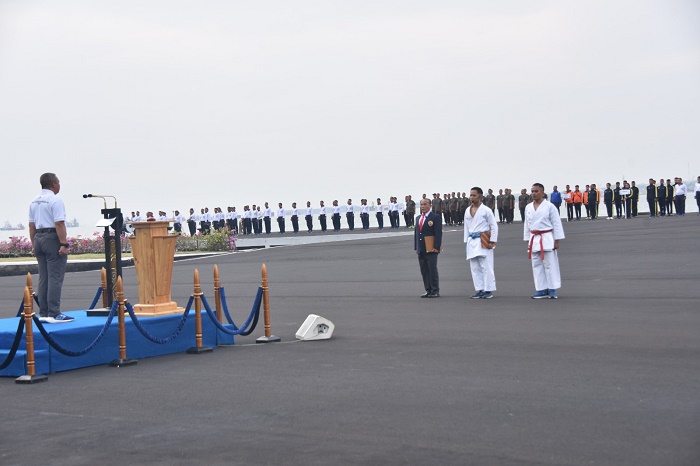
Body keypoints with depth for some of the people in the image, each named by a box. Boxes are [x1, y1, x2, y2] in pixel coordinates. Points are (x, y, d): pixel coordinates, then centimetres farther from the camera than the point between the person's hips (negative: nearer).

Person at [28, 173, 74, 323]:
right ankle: (54, 314, -10)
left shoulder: (34, 202, 13)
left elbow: (32, 226, 14)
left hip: (38, 239, 8)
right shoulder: (55, 200, -11)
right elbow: (59, 224, -18)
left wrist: (34, 245, 18)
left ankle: (43, 313, 12)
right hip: (53, 239, -8)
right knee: (55, 278, -8)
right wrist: (64, 244, -20)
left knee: (43, 278, 10)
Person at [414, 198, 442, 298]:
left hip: (431, 249, -6)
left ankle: (435, 291, 3)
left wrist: (436, 247, -17)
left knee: (432, 270, -3)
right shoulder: (418, 218, 17)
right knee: (424, 271, 7)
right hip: (421, 249, 6)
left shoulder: (435, 217, -4)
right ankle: (428, 290, 12)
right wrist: (416, 247, 11)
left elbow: (438, 233, -10)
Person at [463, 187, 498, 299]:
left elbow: (494, 226, -3)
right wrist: (467, 242, 13)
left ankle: (488, 290, -2)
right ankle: (479, 290, 12)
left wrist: (492, 242, -9)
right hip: (472, 241, 6)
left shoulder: (486, 210, -4)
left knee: (486, 266, -7)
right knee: (475, 268, 6)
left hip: (483, 242, -6)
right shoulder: (467, 211, 13)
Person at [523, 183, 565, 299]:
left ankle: (552, 290, 3)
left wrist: (557, 241, -9)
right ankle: (541, 290, 14)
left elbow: (557, 224, -6)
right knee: (537, 265, 7)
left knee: (550, 264, -3)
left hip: (547, 239, -5)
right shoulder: (528, 208, 8)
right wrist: (528, 241, 12)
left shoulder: (549, 206, -7)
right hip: (534, 239, 5)